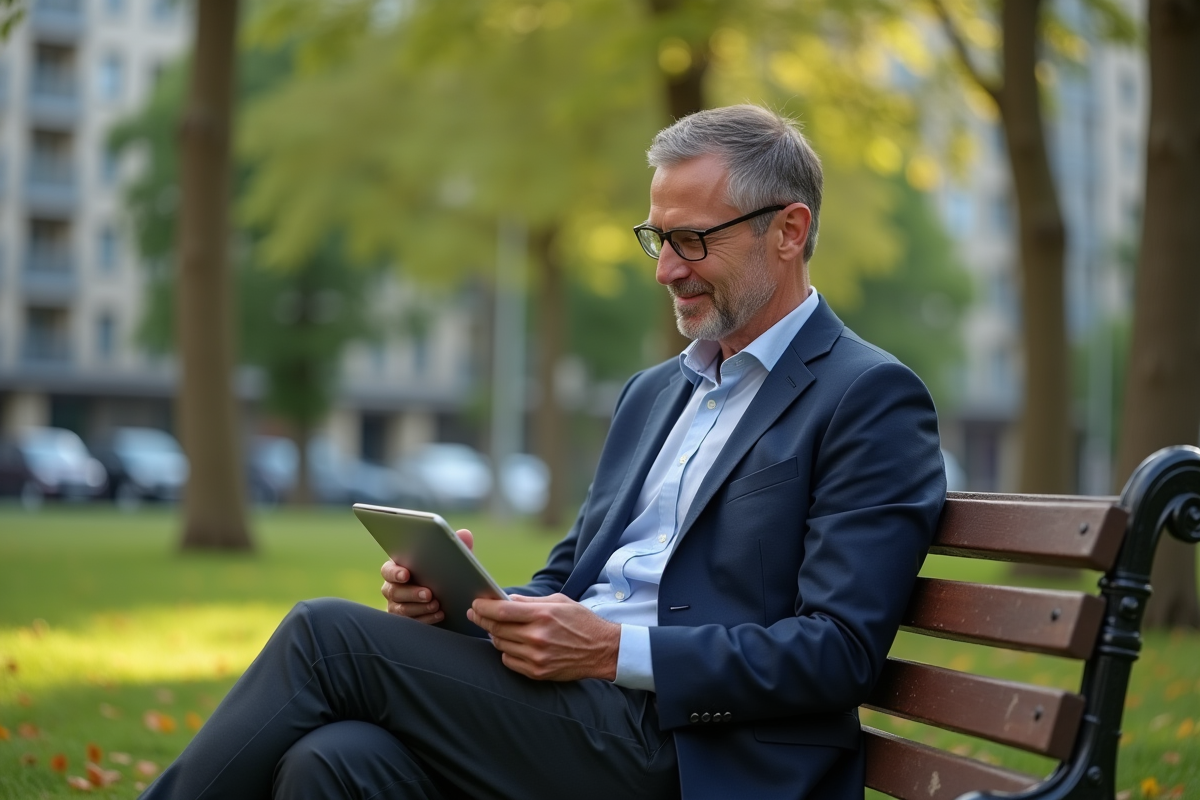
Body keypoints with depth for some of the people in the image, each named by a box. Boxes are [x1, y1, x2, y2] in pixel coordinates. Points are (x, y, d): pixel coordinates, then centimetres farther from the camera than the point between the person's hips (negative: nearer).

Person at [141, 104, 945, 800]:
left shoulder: (871, 399, -3)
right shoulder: (654, 393, 22)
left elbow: (838, 650, -12)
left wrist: (614, 652, -19)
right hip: (576, 716, 7)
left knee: (328, 634, -16)